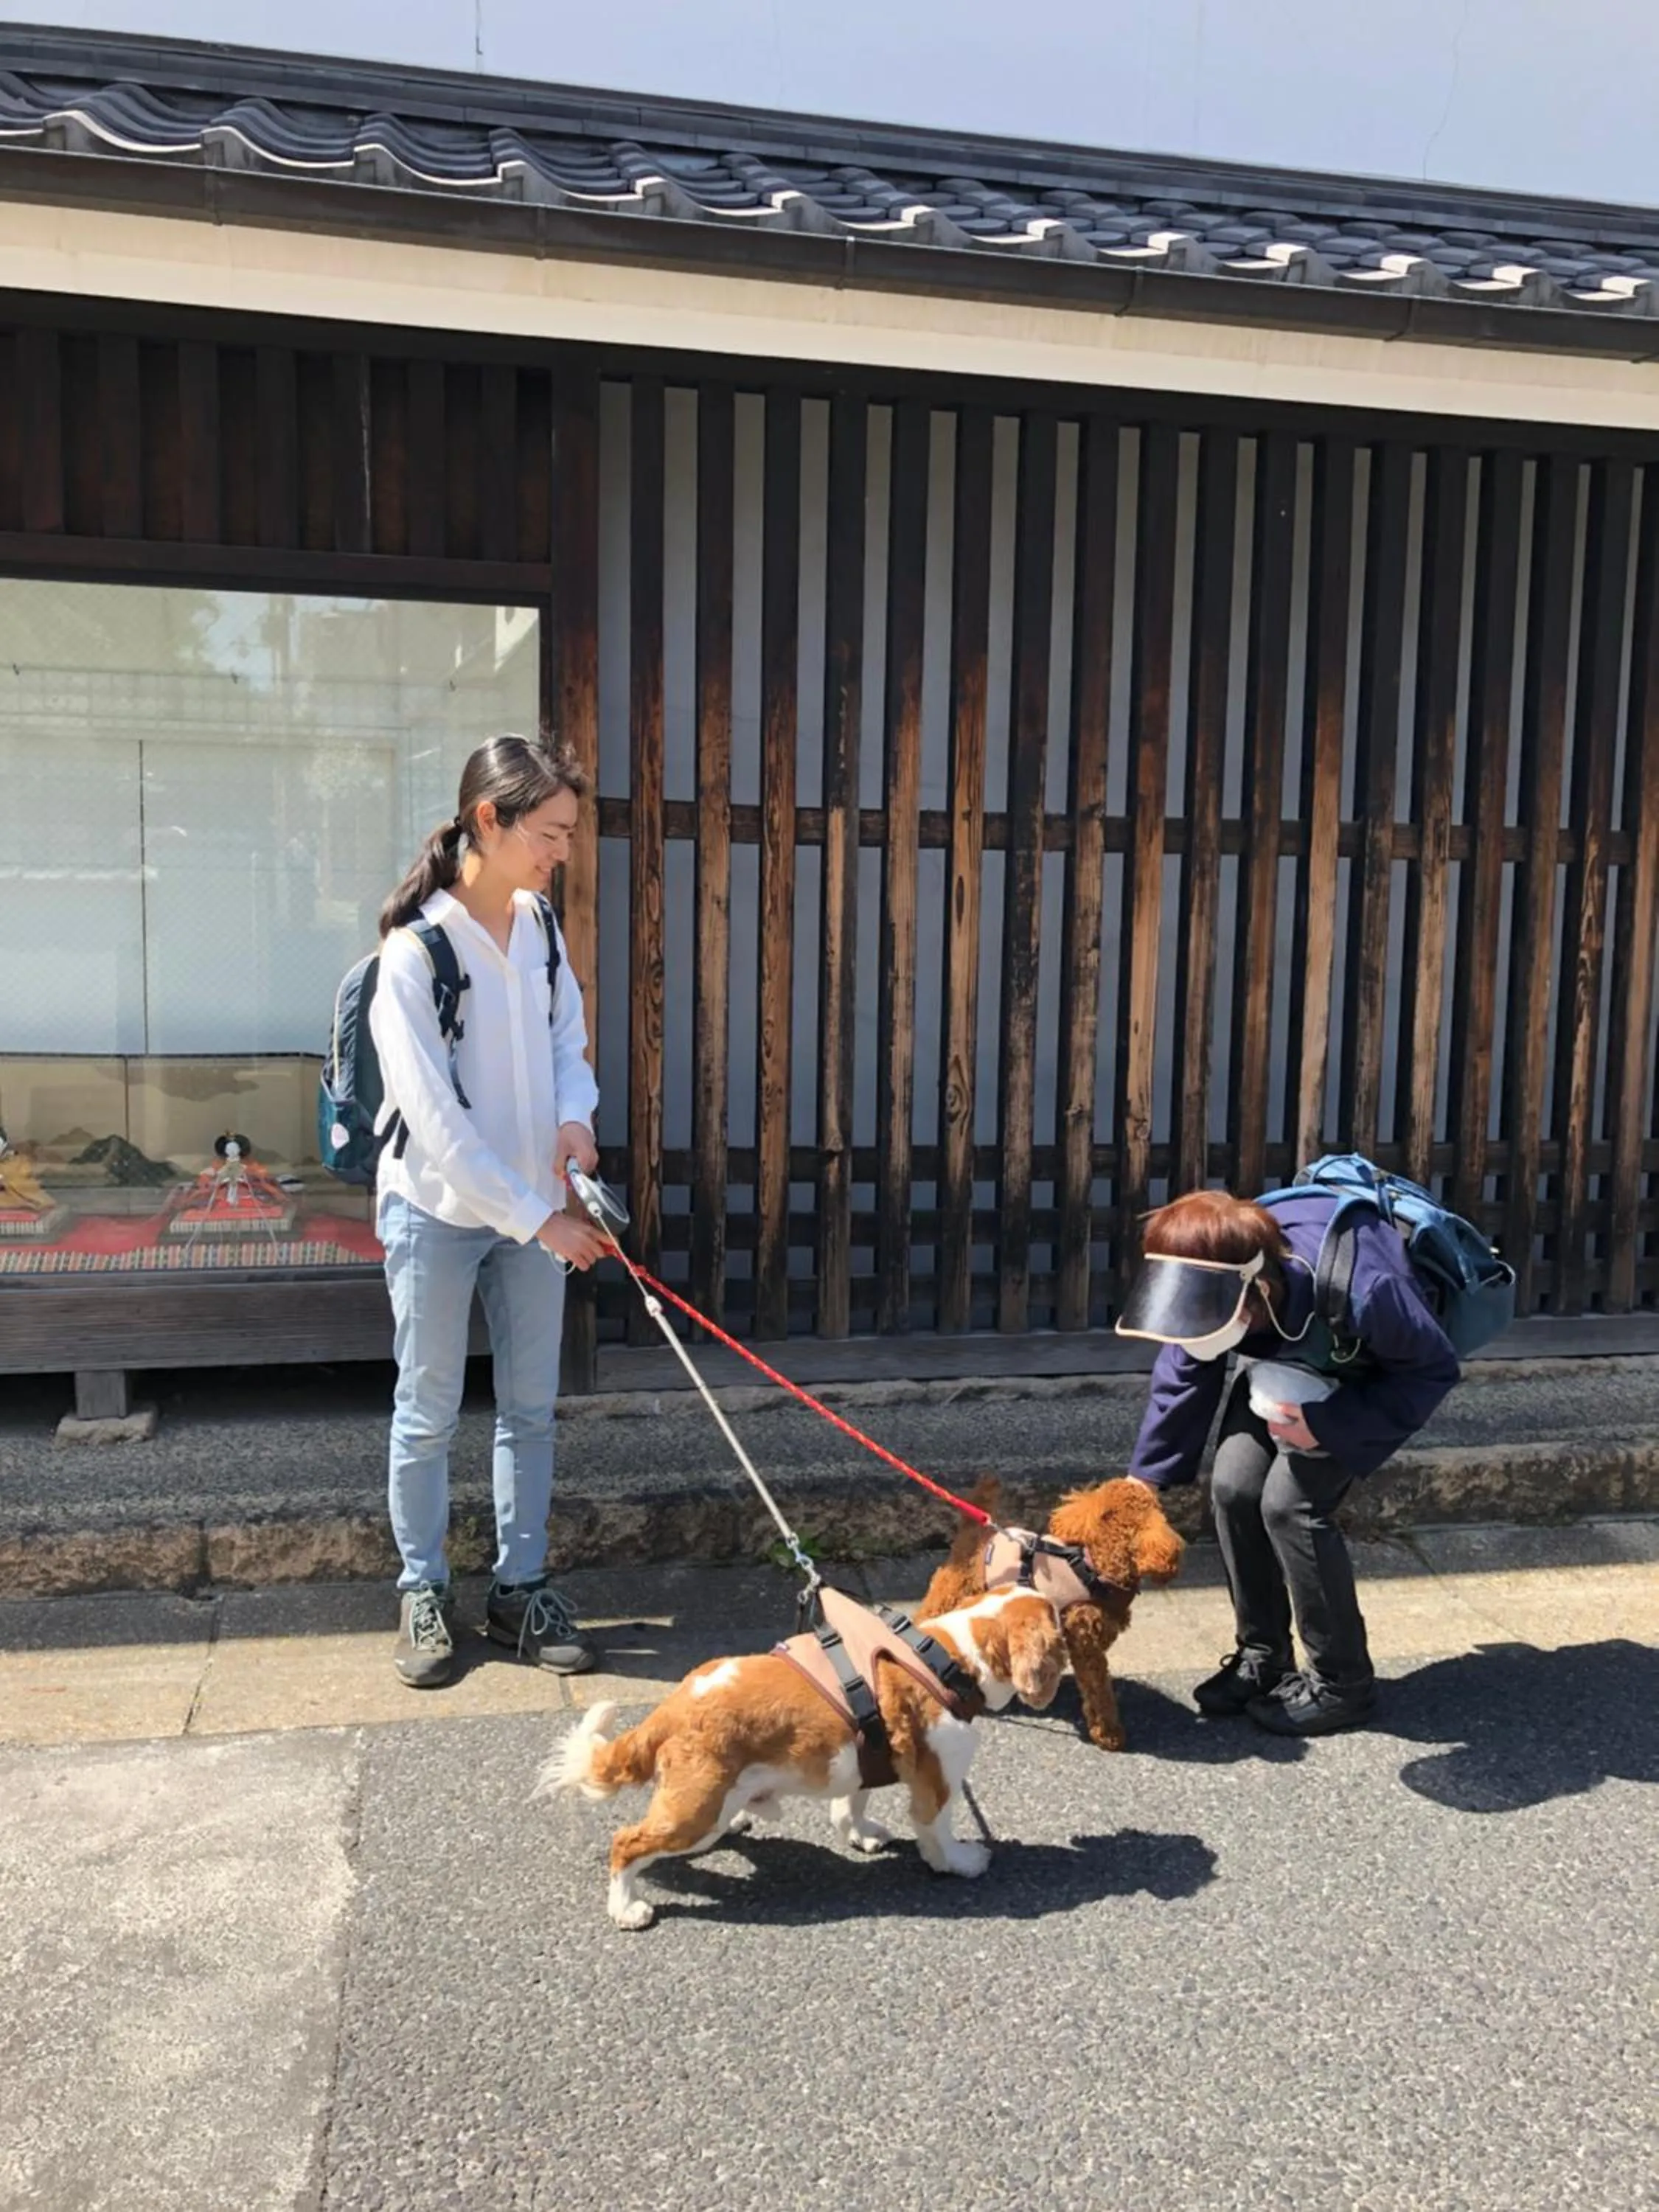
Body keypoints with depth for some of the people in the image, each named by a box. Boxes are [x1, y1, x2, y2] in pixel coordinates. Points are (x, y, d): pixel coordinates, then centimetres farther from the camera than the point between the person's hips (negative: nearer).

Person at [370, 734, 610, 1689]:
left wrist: (576, 1115, -8)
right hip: (440, 1210, -6)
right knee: (430, 1413, 8)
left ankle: (522, 1587, 25)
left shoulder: (539, 920, 0)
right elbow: (437, 1122, -21)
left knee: (532, 1406, 11)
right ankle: (424, 1592, 25)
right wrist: (537, 1218, -20)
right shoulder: (415, 951, -20)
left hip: (533, 1206, 6)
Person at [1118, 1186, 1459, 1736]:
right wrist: (1145, 1486, -8)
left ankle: (1341, 1684, 1)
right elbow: (1182, 1381, -10)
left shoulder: (1360, 1294, -44)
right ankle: (1262, 1657, 12)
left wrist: (1328, 1426, -31)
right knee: (1234, 1487, -9)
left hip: (1381, 1369, -5)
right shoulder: (1216, 1289, -28)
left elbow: (1434, 1370, -24)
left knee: (1290, 1501, -18)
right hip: (1291, 1362, 5)